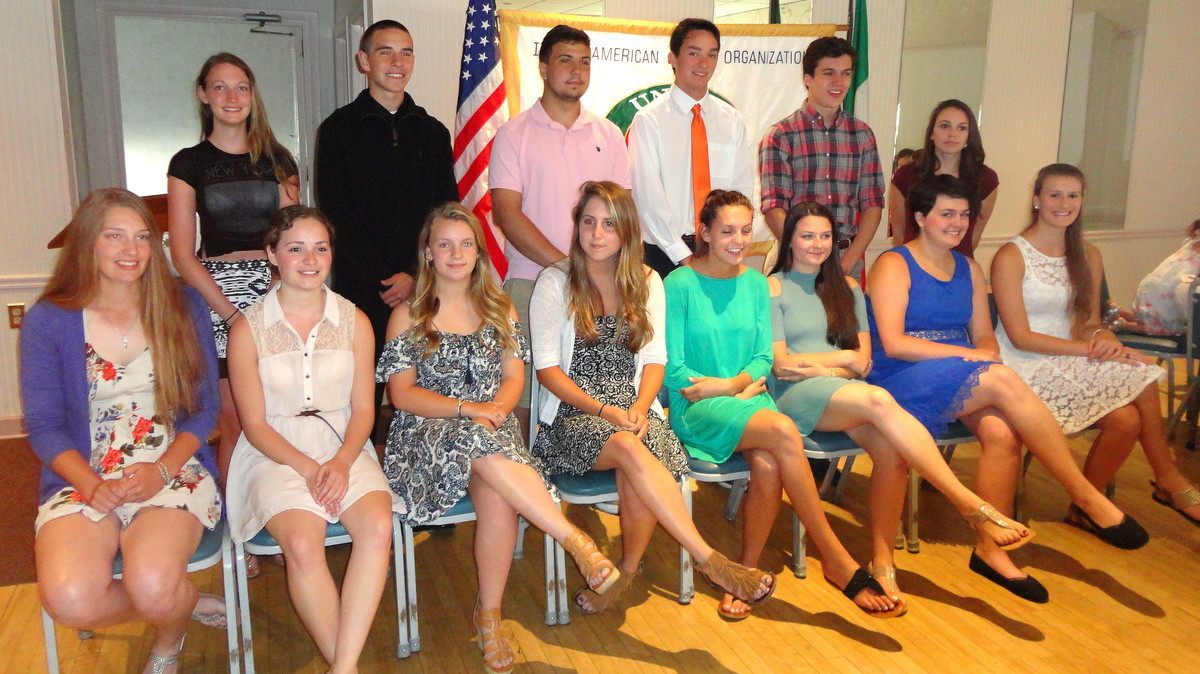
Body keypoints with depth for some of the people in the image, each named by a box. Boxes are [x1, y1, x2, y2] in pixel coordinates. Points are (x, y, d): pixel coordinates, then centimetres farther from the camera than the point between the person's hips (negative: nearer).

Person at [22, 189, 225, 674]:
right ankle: (186, 603, 3)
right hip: (82, 478, 1)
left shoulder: (184, 307, 4)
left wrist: (162, 470, -12)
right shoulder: (48, 321, 3)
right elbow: (44, 427, 3)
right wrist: (93, 485, -15)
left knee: (152, 586, -28)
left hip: (173, 471, -1)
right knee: (69, 600, -27)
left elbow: (204, 408, 5)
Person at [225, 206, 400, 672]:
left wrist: (341, 463, -14)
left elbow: (363, 409, 5)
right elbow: (255, 424, -1)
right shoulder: (248, 330, 0)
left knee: (378, 526, -29)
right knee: (302, 543, -30)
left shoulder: (354, 322, 6)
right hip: (277, 455, -2)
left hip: (345, 449, 2)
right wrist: (308, 469, -16)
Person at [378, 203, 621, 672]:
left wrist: (497, 409, -14)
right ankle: (577, 542, -35)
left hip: (492, 426, 2)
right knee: (479, 443, -38)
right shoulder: (408, 316, 7)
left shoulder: (499, 309, 16)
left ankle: (489, 615, -14)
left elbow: (514, 377, 9)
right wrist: (468, 409, -14)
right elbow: (402, 393, -1)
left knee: (497, 496, -32)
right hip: (426, 435, -2)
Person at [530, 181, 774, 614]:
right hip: (573, 413, -2)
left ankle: (627, 570, -7)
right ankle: (711, 561, -34)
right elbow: (546, 367, -4)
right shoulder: (555, 283, 1)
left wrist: (640, 407, -13)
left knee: (636, 477, -32)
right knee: (628, 447, -35)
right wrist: (603, 411, -15)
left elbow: (654, 358, 8)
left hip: (634, 408, 3)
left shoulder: (646, 282, 11)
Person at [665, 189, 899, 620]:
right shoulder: (680, 284, -4)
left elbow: (763, 358, 10)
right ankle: (837, 561, -21)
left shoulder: (755, 283, 12)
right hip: (696, 409, -4)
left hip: (747, 398, 4)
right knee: (783, 431, -31)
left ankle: (747, 572, -8)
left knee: (768, 464, -30)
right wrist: (742, 389, -9)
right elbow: (673, 370, -7)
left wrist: (731, 383, -11)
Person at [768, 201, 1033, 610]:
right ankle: (973, 506, -34)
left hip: (848, 393, 4)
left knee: (891, 450, -29)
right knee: (879, 401, -34)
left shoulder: (847, 288, 22)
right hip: (796, 397, -4)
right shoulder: (773, 288, 7)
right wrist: (842, 357, 1)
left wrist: (814, 365, -3)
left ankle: (882, 562, -21)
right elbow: (781, 364, -3)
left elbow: (863, 362, 12)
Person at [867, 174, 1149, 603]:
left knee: (1003, 430, -27)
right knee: (1003, 380, -29)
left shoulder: (969, 269, 19)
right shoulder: (893, 265, -2)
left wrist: (985, 351, -11)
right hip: (903, 383, -6)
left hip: (963, 383, 6)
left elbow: (984, 337, 14)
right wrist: (965, 354, -17)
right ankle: (1087, 498, -21)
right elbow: (893, 344, -13)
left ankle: (990, 548, -15)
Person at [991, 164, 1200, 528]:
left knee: (1127, 418, -25)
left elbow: (1089, 321, 17)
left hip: (1069, 362, 6)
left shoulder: (1088, 256, 13)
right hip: (1026, 369, -6)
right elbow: (1020, 337, -12)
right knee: (1140, 377, -22)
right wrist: (1091, 349, -19)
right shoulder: (1011, 256, -7)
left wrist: (1104, 337, -8)